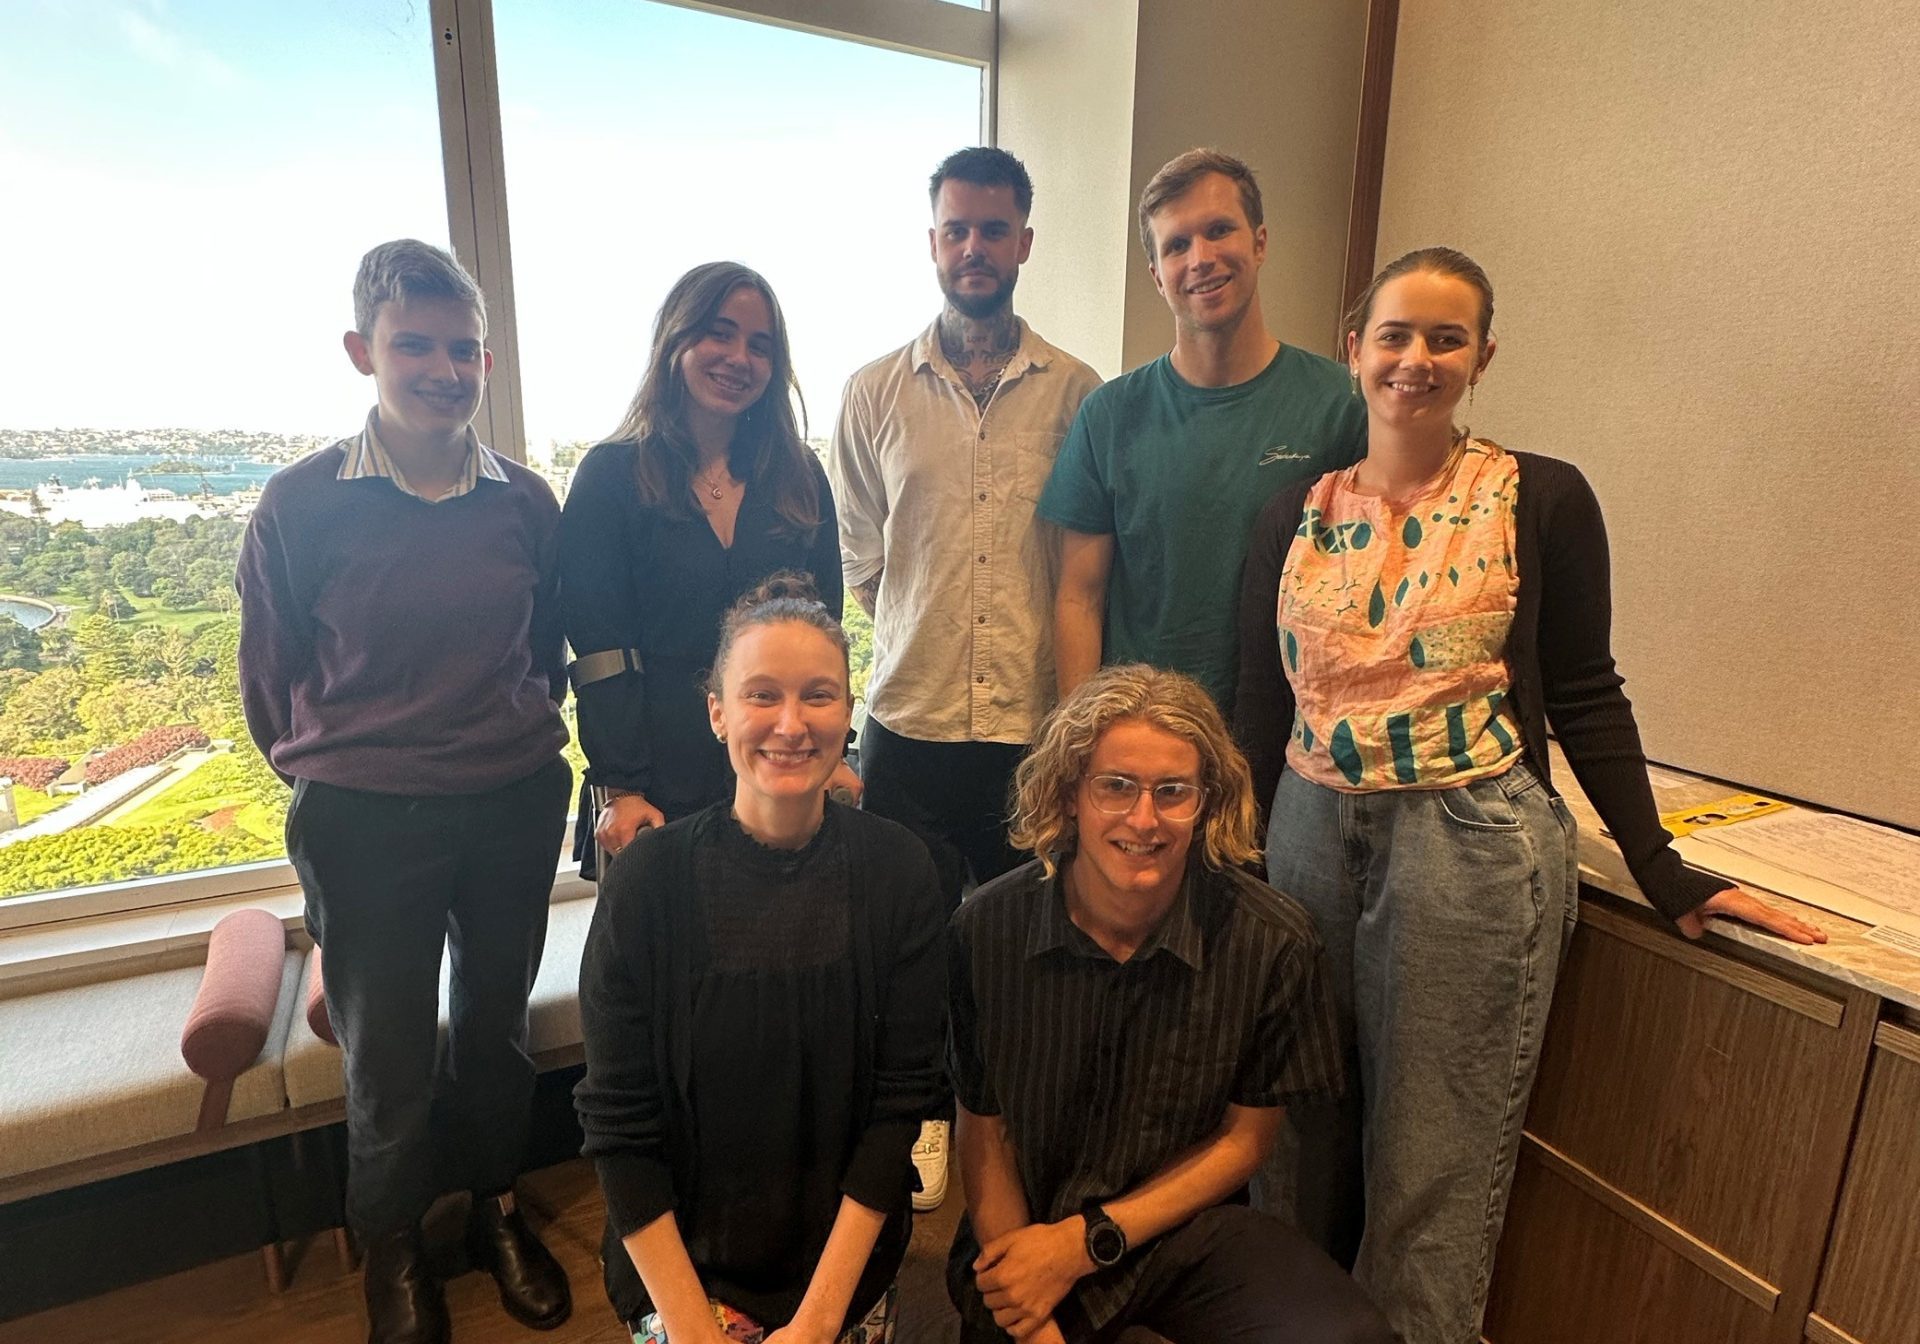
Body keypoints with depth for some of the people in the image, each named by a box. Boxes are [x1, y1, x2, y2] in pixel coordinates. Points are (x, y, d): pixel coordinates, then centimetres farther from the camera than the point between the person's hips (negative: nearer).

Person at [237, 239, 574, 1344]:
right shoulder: (302, 503, -8)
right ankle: (394, 1245, 38)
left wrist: (518, 746, 8)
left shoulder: (526, 499, -2)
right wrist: (328, 771, 7)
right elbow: (270, 677, 2)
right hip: (364, 821, -2)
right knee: (387, 1056, 12)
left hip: (516, 806, 2)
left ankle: (497, 1205, 42)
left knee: (498, 1023, 18)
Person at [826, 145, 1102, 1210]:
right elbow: (857, 558, 9)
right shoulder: (874, 393, 4)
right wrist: (922, 635, 4)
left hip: (1038, 722, 0)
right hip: (910, 719, 1)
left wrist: (1065, 680, -1)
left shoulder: (1078, 393, 2)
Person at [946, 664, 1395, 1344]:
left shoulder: (1272, 941, -15)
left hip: (1191, 1223, 0)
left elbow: (1244, 1139, -4)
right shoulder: (988, 928, -15)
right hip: (1025, 1225, 1)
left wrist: (1085, 1241, -11)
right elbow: (983, 1128, -4)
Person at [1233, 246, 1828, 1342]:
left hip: (1472, 853, -3)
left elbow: (1585, 697, 2)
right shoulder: (1299, 513, 6)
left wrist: (1664, 872, -1)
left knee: (1434, 1171, 9)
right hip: (1310, 840, 4)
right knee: (1302, 1151, 16)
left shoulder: (1541, 500, -1)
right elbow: (1263, 704, 8)